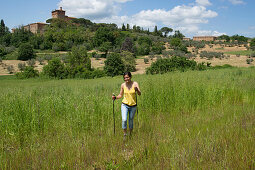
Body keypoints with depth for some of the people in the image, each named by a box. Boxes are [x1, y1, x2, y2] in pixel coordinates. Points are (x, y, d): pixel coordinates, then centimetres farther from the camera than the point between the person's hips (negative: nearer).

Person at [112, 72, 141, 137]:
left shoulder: (135, 84, -9)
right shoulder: (123, 85, -3)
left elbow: (139, 94, -18)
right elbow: (120, 95, 9)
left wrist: (137, 90, -39)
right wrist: (115, 97, -11)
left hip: (133, 106, 0)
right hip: (125, 105, 0)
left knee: (131, 121, 11)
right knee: (124, 120, -16)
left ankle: (130, 134, 33)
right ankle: (125, 133, 4)